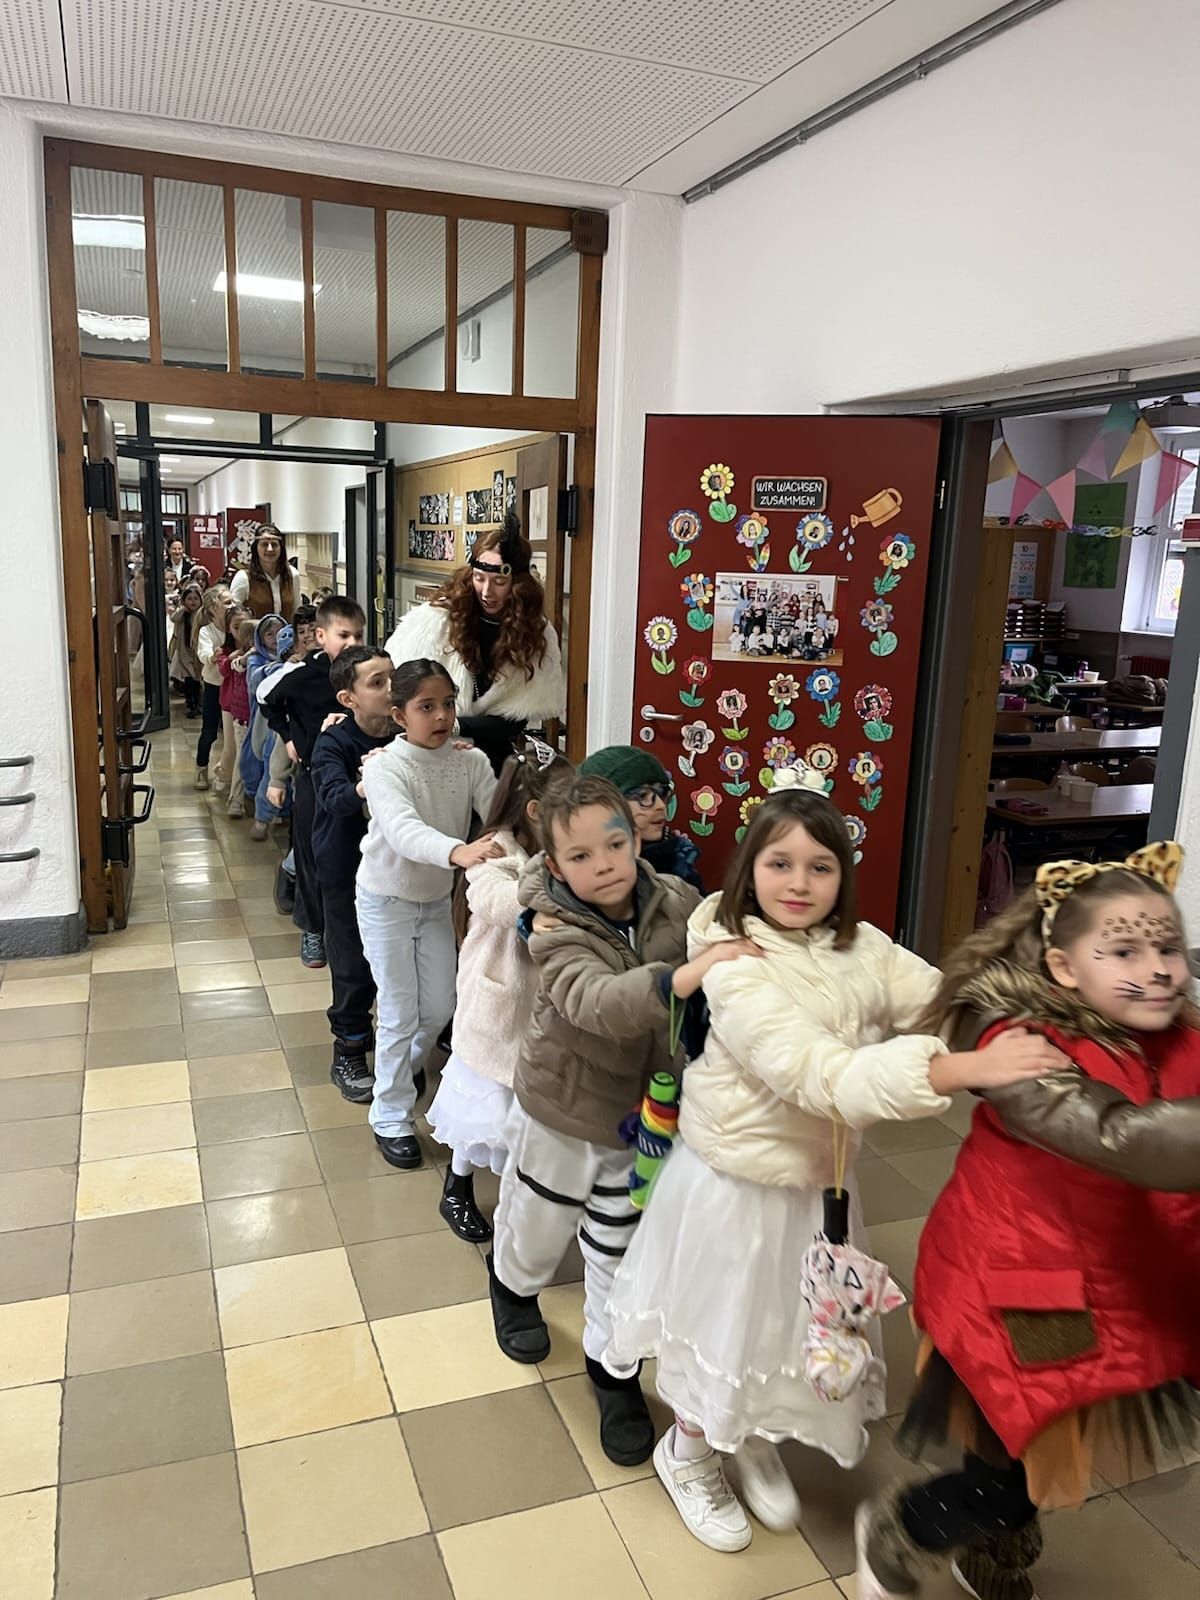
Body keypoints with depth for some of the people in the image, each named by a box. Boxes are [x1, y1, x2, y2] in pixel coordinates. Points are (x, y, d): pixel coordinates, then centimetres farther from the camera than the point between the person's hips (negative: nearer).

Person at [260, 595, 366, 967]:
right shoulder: (301, 674, -12)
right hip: (313, 774, -1)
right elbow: (266, 696, 8)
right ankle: (312, 929, 23)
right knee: (312, 853, 7)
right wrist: (286, 736, 5)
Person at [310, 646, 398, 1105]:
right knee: (354, 963, 6)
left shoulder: (404, 739, -4)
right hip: (347, 870, -4)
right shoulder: (333, 744, -17)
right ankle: (348, 1053, 24)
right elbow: (334, 797, -33)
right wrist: (364, 786, -55)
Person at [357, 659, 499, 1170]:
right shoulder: (384, 767, -25)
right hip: (386, 899, -4)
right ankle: (391, 1118, 21)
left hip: (437, 899, 5)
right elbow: (403, 830, -43)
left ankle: (408, 1066, 48)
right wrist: (458, 852, -62)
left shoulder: (471, 762, -12)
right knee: (400, 1014, 1)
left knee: (440, 1007, 15)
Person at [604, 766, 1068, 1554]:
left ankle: (761, 1444, 52)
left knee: (798, 1326, 22)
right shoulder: (735, 971, -27)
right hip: (738, 1184, -5)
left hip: (821, 1179, 6)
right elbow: (821, 1073, -37)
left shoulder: (862, 948, -6)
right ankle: (690, 1453, 46)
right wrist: (969, 1068, -44)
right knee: (726, 1328, 15)